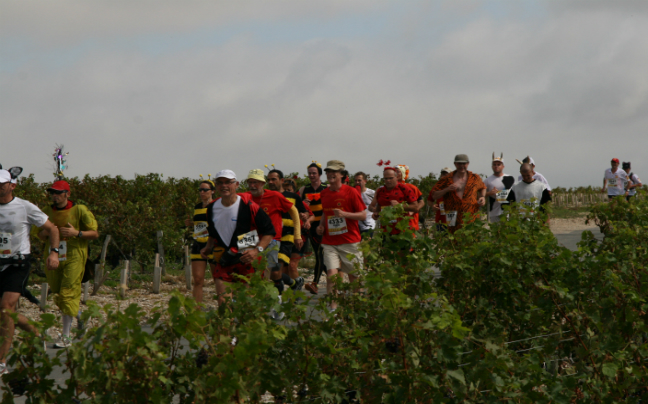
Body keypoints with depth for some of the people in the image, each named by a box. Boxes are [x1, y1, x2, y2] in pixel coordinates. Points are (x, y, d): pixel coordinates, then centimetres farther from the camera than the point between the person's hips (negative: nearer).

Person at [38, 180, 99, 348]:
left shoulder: (80, 210, -6)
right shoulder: (46, 212, 8)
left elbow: (95, 233, -3)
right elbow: (40, 235, 18)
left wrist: (77, 233, -19)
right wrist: (46, 232, -6)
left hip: (74, 259, -5)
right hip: (53, 258, 5)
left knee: (68, 295, -11)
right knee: (58, 293, 13)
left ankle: (66, 337, -9)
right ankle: (78, 314, 43)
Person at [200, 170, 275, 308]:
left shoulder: (248, 206, -9)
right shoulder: (212, 208, 9)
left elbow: (269, 231, -4)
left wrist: (257, 250, -15)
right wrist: (208, 248, 12)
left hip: (247, 260, -5)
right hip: (224, 263, 5)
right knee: (222, 302, -5)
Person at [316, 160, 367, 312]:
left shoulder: (351, 192, -5)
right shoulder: (324, 193, 10)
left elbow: (363, 215, -6)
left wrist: (344, 214, -20)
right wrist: (321, 225, 8)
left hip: (350, 242, -3)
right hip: (329, 242, 3)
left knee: (354, 276, 6)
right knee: (332, 273, -14)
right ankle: (332, 307, -14)